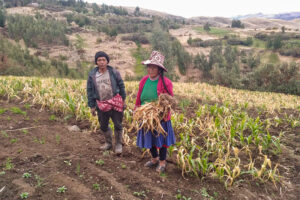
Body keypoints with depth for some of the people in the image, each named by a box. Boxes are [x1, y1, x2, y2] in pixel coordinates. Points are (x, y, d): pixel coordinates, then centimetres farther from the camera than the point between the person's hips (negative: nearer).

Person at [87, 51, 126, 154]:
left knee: (117, 125, 5)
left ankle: (118, 144, 23)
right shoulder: (92, 75, 2)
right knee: (103, 126, 15)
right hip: (101, 105, 3)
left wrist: (123, 100, 5)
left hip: (115, 102, -2)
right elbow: (89, 91, 7)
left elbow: (121, 86, 5)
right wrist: (92, 106, 5)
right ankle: (108, 143, 37)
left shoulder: (114, 72, -2)